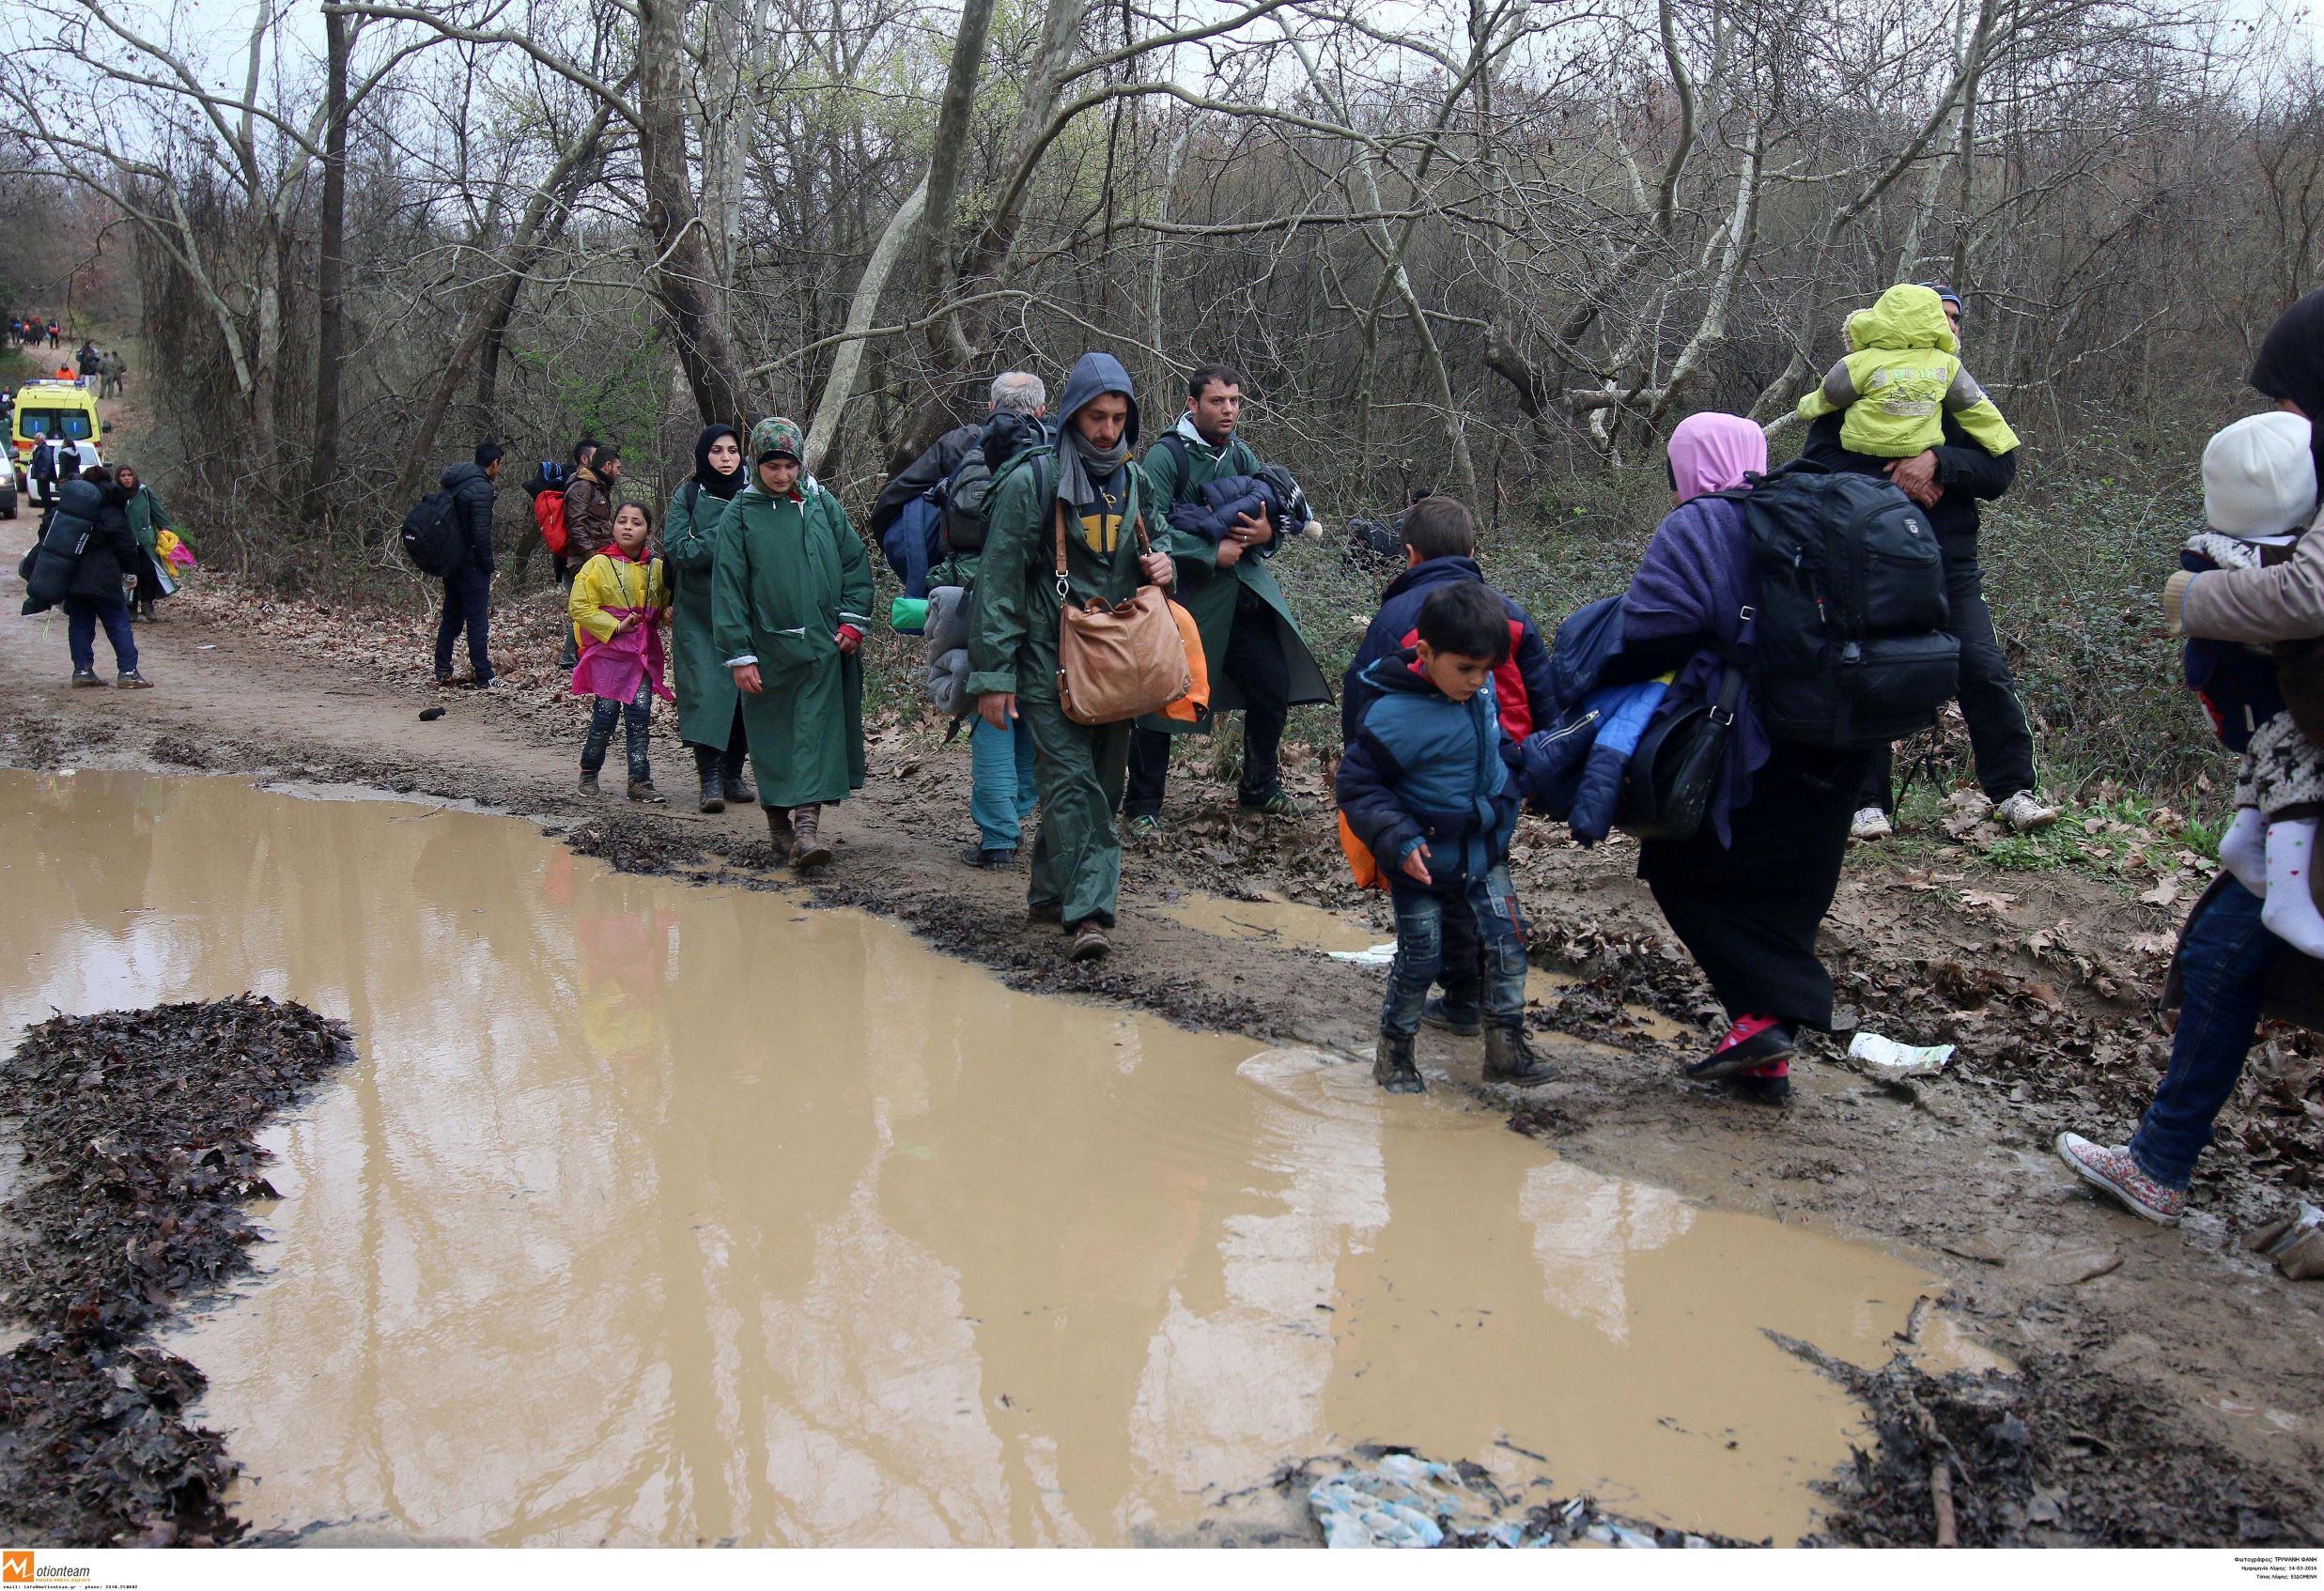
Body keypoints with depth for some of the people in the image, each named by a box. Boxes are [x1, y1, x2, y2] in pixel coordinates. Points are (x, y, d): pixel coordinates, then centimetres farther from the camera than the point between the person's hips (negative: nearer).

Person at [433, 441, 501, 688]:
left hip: (450, 561, 9)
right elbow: (481, 533, -20)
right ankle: (483, 677, -3)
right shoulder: (481, 487, -15)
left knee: (451, 617, 14)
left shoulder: (451, 482, 12)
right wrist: (488, 564, -11)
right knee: (477, 620, -5)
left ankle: (442, 673, 17)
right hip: (471, 563, -9)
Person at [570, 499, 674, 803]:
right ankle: (589, 772, 19)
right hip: (609, 649, -3)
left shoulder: (657, 568, 8)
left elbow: (664, 604, 22)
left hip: (643, 651, 3)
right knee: (606, 710, -1)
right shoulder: (598, 565, -3)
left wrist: (668, 613, -2)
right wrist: (615, 626, -15)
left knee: (640, 712, -2)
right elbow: (579, 606, -7)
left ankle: (640, 780, 4)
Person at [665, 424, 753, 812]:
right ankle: (709, 780, -11)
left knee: (743, 690, 2)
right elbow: (676, 549, -7)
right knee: (706, 690, -10)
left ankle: (733, 774, 12)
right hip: (698, 613, -2)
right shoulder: (686, 497, 4)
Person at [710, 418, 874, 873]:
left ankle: (807, 827, -9)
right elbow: (727, 587, -2)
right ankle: (778, 822, 23)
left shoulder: (821, 503, 5)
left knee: (816, 731, -7)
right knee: (772, 735, 8)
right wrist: (739, 655, -7)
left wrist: (853, 621, 0)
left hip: (822, 646, 1)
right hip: (768, 647, -1)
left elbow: (855, 563, 10)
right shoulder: (739, 514, 0)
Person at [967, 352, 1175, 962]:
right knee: (1071, 779, -13)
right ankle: (1088, 911, -15)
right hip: (1050, 658, -6)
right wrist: (993, 675, -11)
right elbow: (999, 583, -8)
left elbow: (1146, 555, 26)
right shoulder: (1032, 482, -7)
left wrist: (1163, 568, -1)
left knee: (1103, 782, 9)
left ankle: (1051, 890, 24)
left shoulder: (1136, 482, 12)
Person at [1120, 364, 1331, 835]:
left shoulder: (1243, 456, 11)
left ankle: (1259, 787, 27)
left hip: (1244, 596, 6)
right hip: (1184, 598, -6)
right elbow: (1153, 527, -18)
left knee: (1273, 688, 6)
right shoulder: (1166, 455, -9)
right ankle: (1142, 805, 13)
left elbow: (1272, 520, 17)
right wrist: (1211, 553, -20)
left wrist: (1267, 534, -7)